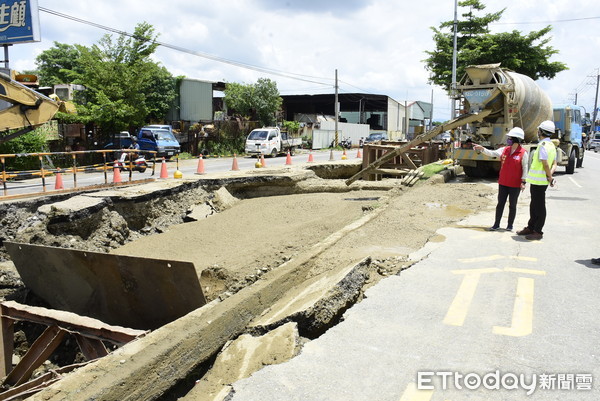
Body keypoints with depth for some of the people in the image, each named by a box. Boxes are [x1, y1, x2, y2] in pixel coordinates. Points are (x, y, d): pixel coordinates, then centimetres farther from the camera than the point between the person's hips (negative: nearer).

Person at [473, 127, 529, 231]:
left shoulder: (523, 153, -10)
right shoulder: (504, 150, 3)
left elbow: (525, 168, -8)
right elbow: (492, 153, 2)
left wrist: (523, 181, -10)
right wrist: (481, 148, -11)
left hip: (515, 184, -4)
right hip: (503, 183, 4)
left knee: (512, 205, 8)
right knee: (500, 203, 9)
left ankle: (510, 225, 19)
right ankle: (496, 224, 17)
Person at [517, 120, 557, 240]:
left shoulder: (543, 146, -18)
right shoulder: (552, 145, 15)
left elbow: (545, 164, -21)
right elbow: (554, 164, 15)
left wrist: (549, 177, -9)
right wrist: (550, 174, 1)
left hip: (539, 181, -10)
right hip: (538, 181, 10)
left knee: (539, 207, -2)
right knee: (534, 205, 18)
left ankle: (538, 232, 6)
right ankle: (530, 228, 29)